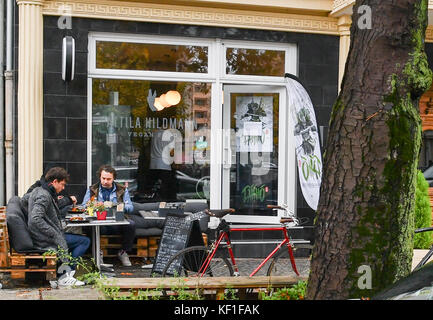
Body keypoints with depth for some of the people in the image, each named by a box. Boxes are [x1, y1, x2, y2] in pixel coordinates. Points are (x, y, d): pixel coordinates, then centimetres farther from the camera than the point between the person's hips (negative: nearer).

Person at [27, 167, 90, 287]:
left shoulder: (37, 190, 12)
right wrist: (55, 235, -26)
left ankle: (66, 273, 9)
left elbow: (25, 197, 36)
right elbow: (35, 219, -31)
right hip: (44, 241, -11)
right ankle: (65, 277, -9)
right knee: (85, 241, -9)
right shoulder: (44, 196, -19)